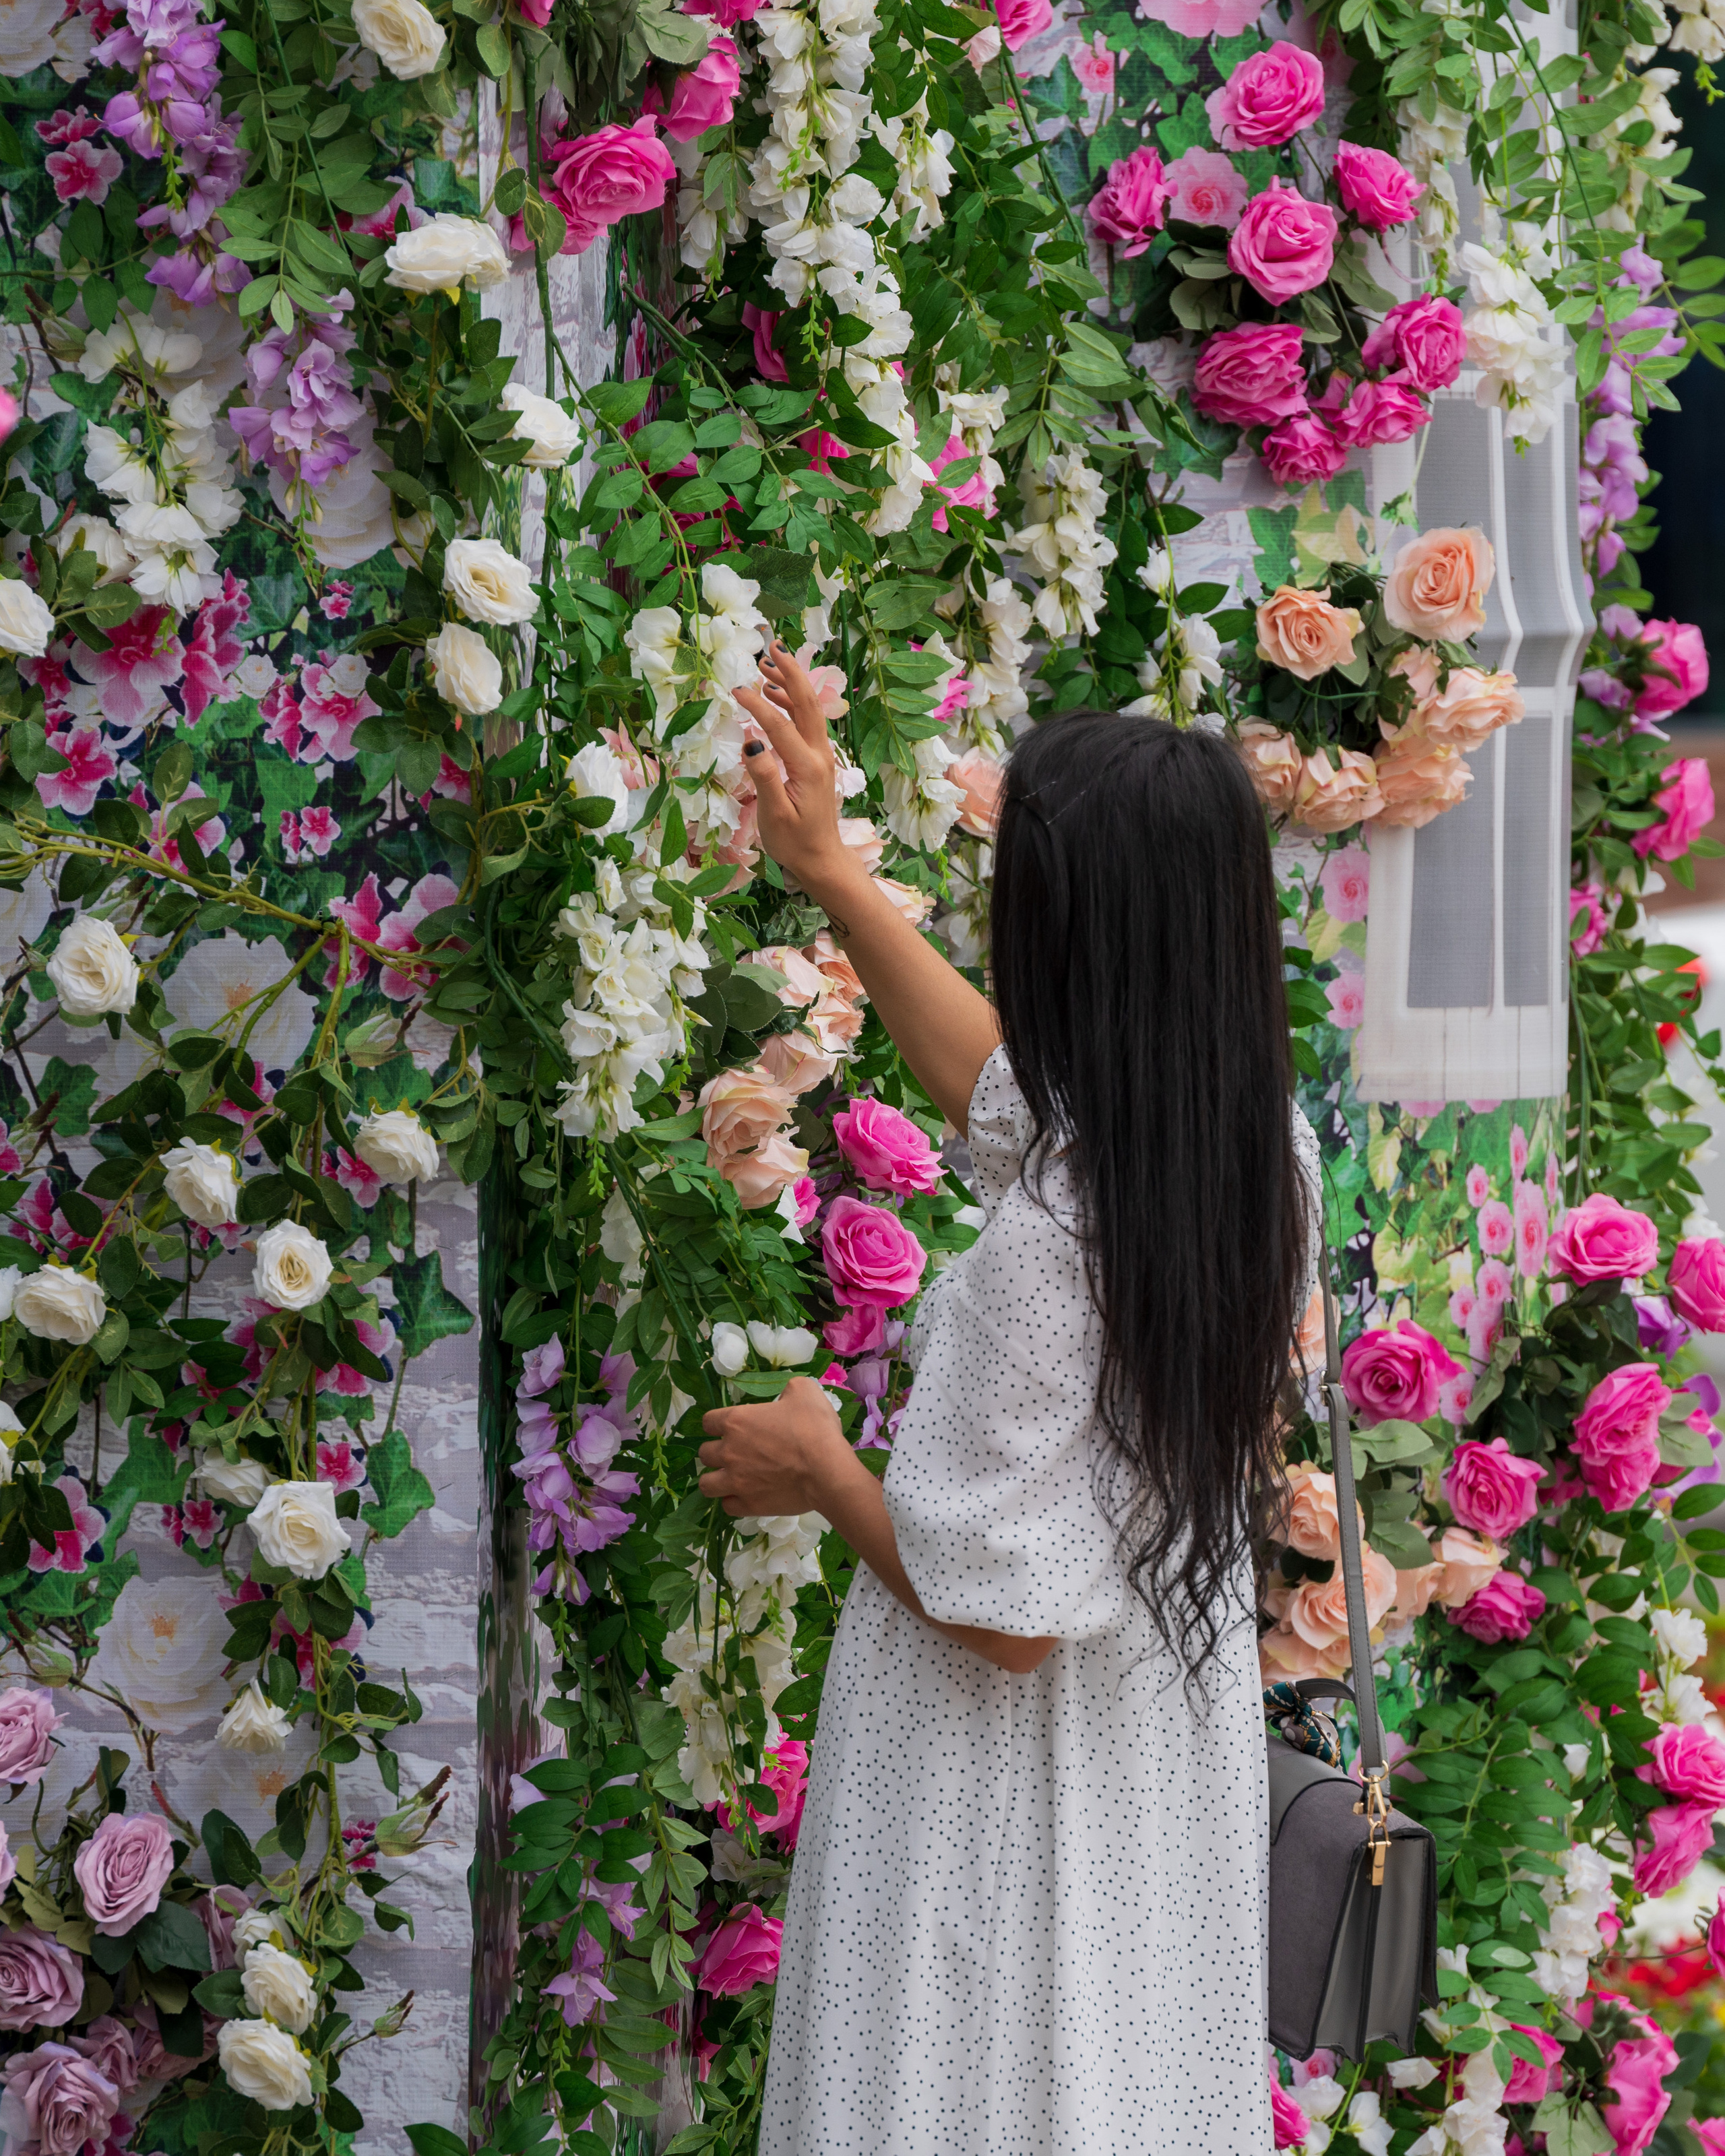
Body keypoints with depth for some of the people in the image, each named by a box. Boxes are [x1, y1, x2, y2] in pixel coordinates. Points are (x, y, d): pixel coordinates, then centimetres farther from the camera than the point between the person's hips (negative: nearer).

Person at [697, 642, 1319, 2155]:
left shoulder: (1048, 1242, -30)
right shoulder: (1267, 1158, -7)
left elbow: (1003, 1612, -24)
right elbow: (1006, 1078, 14)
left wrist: (818, 1470, -8)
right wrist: (829, 869, 16)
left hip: (1006, 1775, -7)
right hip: (1172, 1758, 7)